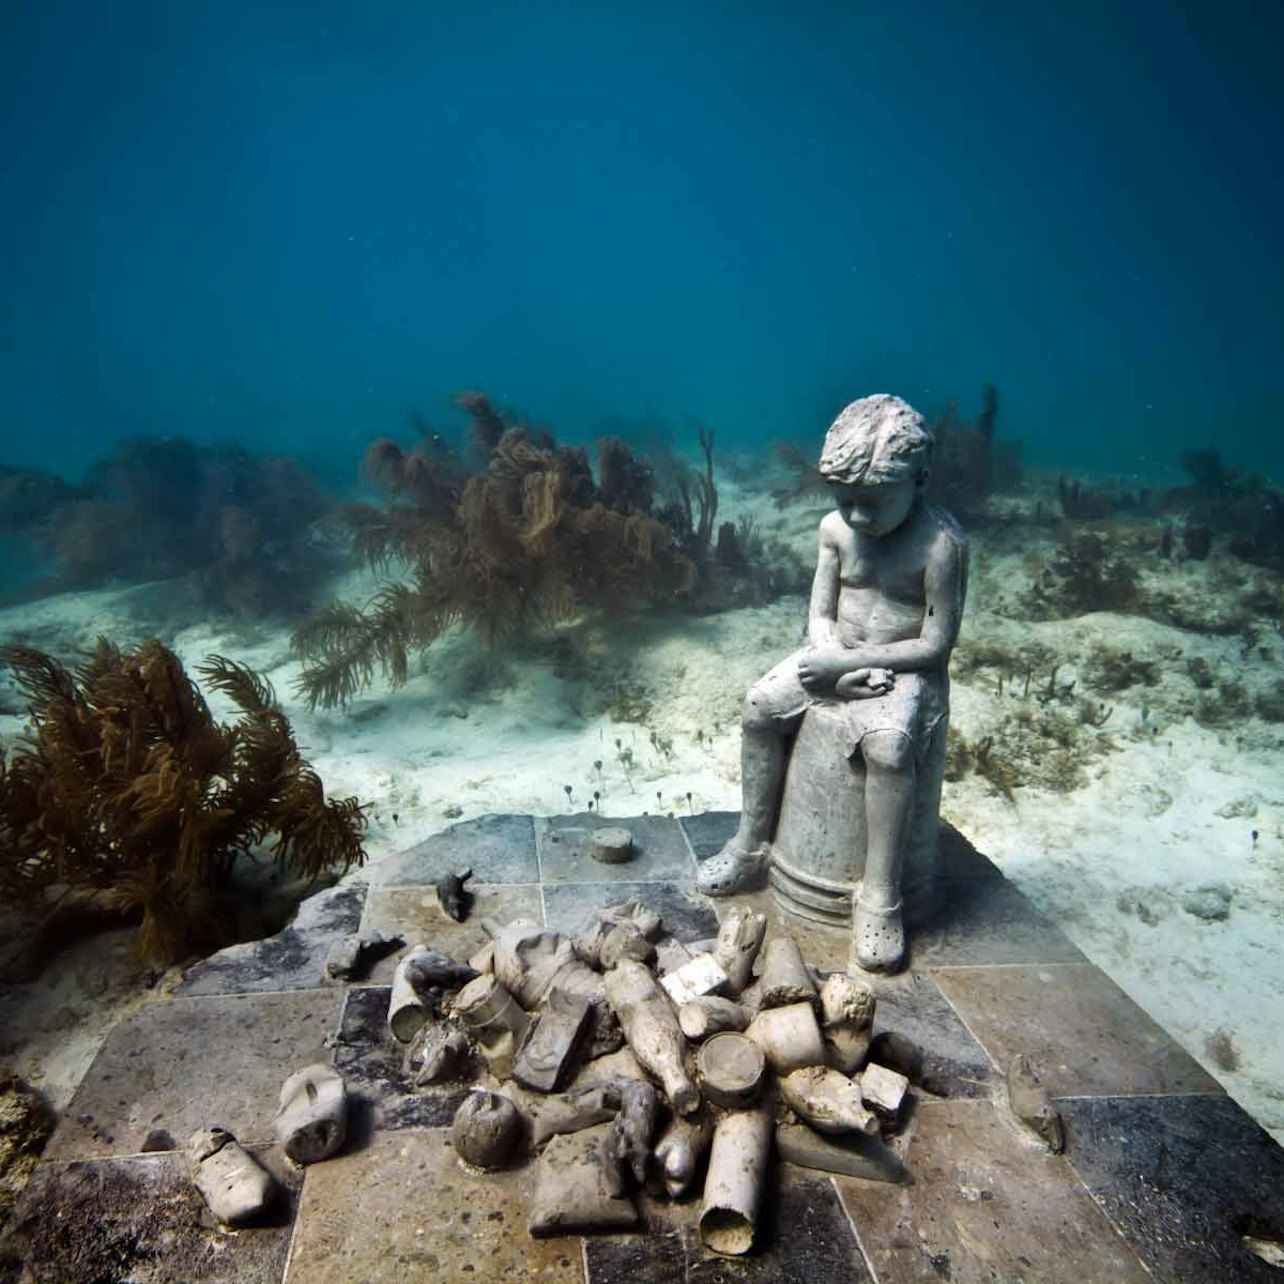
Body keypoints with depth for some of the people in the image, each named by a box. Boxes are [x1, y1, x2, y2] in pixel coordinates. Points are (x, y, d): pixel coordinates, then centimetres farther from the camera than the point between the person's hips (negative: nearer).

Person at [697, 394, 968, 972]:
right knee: (760, 708, -14)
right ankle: (751, 847, 3)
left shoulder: (941, 543, -18)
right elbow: (820, 615, 2)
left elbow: (935, 644, -17)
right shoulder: (835, 529, -1)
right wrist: (839, 667, -18)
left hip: (906, 668, -5)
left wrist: (846, 662, -22)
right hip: (838, 658, 6)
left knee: (888, 748, -33)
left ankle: (878, 898, -18)